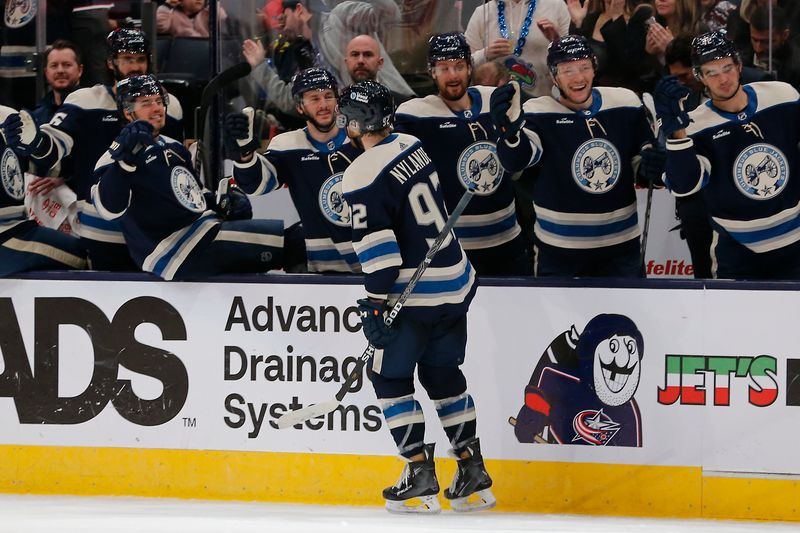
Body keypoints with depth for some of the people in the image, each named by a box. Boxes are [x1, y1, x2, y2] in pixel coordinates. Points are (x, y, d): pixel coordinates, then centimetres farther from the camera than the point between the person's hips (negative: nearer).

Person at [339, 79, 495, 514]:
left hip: (417, 296, -8)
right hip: (457, 282, 8)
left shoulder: (363, 176, -18)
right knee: (443, 374, 18)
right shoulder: (412, 147, 7)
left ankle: (421, 475, 0)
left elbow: (377, 248, -21)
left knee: (389, 376, 5)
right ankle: (474, 474, 17)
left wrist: (377, 305, -14)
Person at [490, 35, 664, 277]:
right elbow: (515, 161, -31)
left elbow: (641, 156, 13)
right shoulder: (540, 113, -12)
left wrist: (650, 167, -12)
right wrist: (510, 127, -53)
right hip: (559, 251, -3)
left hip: (621, 246, 3)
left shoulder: (626, 103, -1)